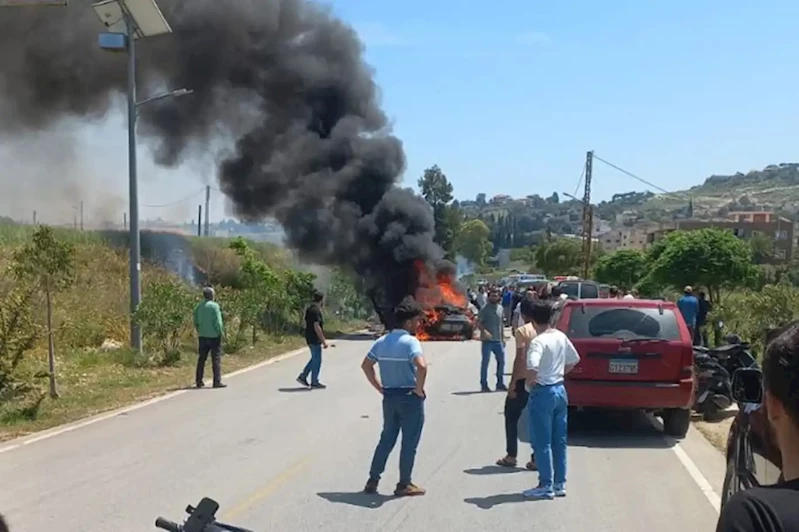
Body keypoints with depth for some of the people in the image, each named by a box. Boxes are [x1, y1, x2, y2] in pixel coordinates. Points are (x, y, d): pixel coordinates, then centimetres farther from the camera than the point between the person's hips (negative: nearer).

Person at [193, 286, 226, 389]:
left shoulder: (198, 307, 4)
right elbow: (218, 322, -17)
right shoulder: (214, 306, -13)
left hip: (202, 336, 6)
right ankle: (217, 381, -2)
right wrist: (221, 332, -5)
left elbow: (196, 322, 7)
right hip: (214, 336, -6)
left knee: (202, 358, 14)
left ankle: (198, 381, 17)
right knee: (216, 359, 0)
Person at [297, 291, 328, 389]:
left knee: (314, 359, 19)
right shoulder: (316, 310, -19)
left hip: (310, 338, 10)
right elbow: (316, 327, -23)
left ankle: (302, 376, 18)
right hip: (315, 339, -10)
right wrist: (324, 341, -21)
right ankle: (314, 382, 7)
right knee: (317, 361, 0)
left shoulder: (309, 309, 12)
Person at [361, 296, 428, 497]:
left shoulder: (382, 341, 6)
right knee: (409, 442, 6)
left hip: (389, 397, 7)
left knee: (386, 439, 16)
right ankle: (404, 484, 14)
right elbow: (421, 366, -31)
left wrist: (380, 388, 13)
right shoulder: (410, 342, -16)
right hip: (409, 397, -6)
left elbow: (366, 365, 12)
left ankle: (373, 480, 18)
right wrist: (419, 389, -17)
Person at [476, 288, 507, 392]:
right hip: (487, 340, -6)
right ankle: (484, 384, 10)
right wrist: (484, 331, -29)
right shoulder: (484, 309, -8)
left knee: (501, 361, 9)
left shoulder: (500, 308, 10)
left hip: (498, 340, 6)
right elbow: (478, 323, -12)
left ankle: (500, 384, 21)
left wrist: (503, 337, 15)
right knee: (485, 362, 1)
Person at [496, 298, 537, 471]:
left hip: (524, 380, -5)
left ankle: (511, 456, 13)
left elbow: (519, 358, -17)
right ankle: (536, 459, 9)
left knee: (511, 416, 11)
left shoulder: (522, 331, -13)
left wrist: (512, 383, -13)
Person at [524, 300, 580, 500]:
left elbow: (533, 368, -32)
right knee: (559, 441, 13)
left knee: (542, 443, 1)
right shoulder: (561, 337, 6)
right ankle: (560, 484, 20)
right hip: (560, 390, 8)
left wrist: (529, 383, -14)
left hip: (542, 392, -8)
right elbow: (574, 360, 18)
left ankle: (546, 486, 7)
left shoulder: (538, 341, -18)